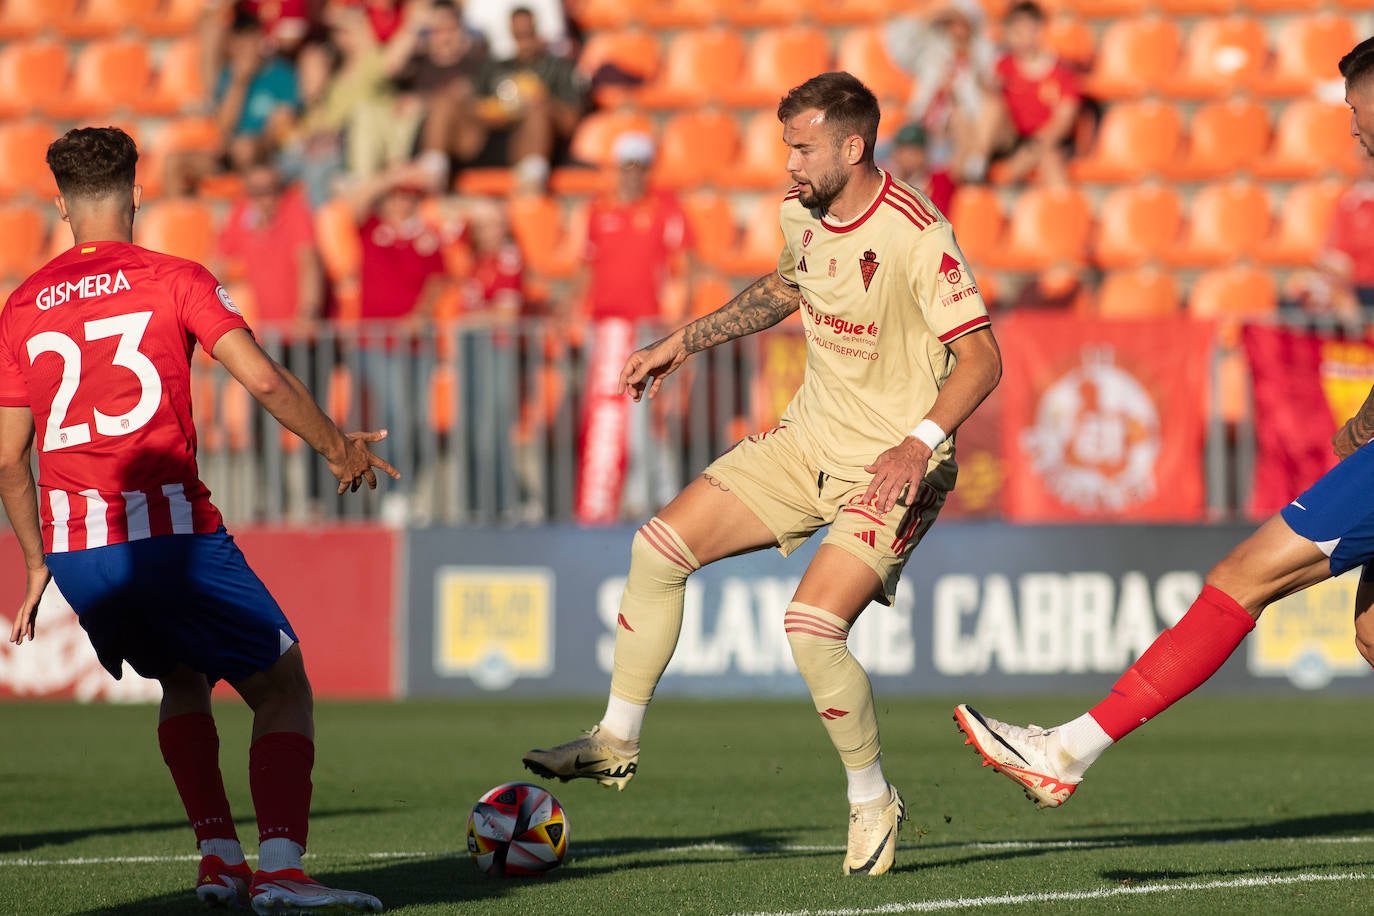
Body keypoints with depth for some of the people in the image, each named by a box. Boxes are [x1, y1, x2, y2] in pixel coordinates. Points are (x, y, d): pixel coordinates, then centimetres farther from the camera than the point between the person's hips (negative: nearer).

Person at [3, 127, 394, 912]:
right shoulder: (175, 280, 1)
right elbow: (264, 380, -9)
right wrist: (340, 449, 6)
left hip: (72, 548, 5)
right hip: (169, 530, -5)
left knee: (183, 681, 28)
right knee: (283, 687, 5)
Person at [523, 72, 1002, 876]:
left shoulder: (917, 236, -23)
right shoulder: (801, 213, 1)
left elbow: (981, 357, -23)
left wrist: (917, 444, -35)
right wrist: (683, 344, 22)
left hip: (891, 465, -8)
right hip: (810, 437, 8)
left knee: (812, 628, -22)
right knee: (660, 546, 1)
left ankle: (874, 804, 2)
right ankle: (617, 742, 15)